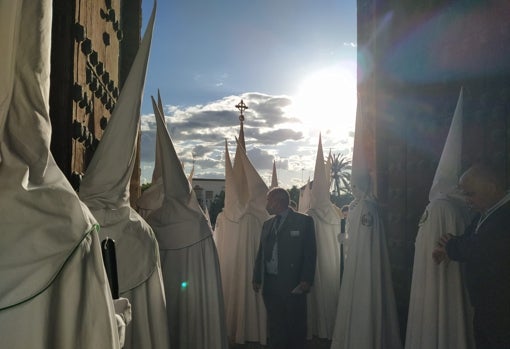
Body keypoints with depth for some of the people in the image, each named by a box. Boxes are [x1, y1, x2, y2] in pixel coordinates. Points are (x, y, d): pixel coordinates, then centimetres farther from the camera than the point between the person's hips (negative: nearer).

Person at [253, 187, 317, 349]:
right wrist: (257, 278, 7)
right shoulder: (267, 224, 14)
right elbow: (261, 253, 13)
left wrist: (306, 280, -13)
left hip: (293, 285, -5)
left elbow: (310, 253, -6)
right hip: (270, 284, 5)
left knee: (296, 328, 6)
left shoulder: (303, 221, -2)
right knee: (275, 329, 12)